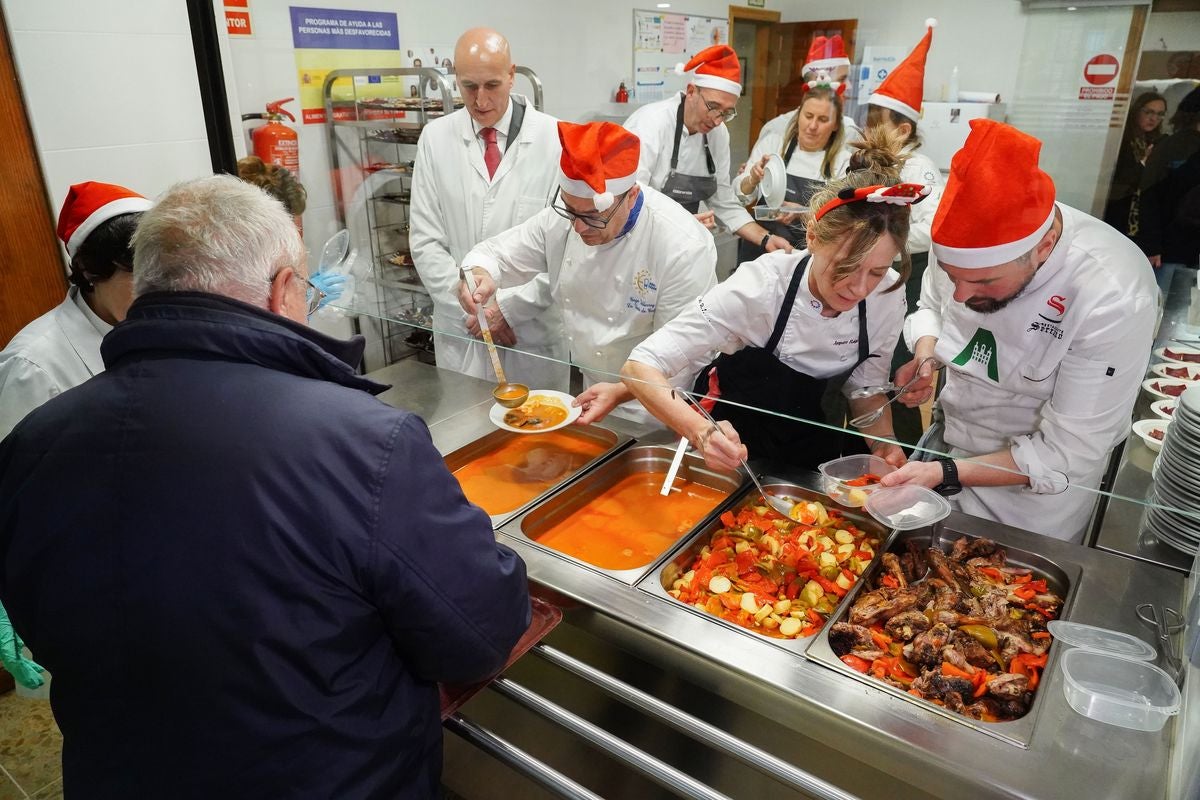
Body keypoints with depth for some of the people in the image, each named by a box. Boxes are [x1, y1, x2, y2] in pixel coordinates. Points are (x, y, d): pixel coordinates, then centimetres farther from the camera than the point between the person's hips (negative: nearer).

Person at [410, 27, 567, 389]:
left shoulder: (555, 139, -6)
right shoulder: (435, 138, 1)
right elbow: (426, 241, 1)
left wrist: (510, 306, -12)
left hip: (535, 328, -1)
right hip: (460, 330, 2)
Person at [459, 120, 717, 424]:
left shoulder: (683, 247, -26)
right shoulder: (562, 217, -9)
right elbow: (496, 252, 2)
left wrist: (621, 393, -32)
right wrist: (480, 273, -21)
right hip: (589, 395, 5)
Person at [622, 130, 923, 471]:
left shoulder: (889, 294, -18)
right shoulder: (760, 286, -31)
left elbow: (865, 386, -2)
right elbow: (640, 366, -33)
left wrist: (884, 443, -21)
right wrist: (700, 431, -48)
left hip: (811, 448, 5)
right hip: (734, 446, -4)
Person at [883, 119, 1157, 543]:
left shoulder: (1116, 300, -32)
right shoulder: (967, 239, -18)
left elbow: (1065, 455, -26)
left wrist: (945, 474, -34)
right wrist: (924, 356, -17)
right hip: (950, 444, 5)